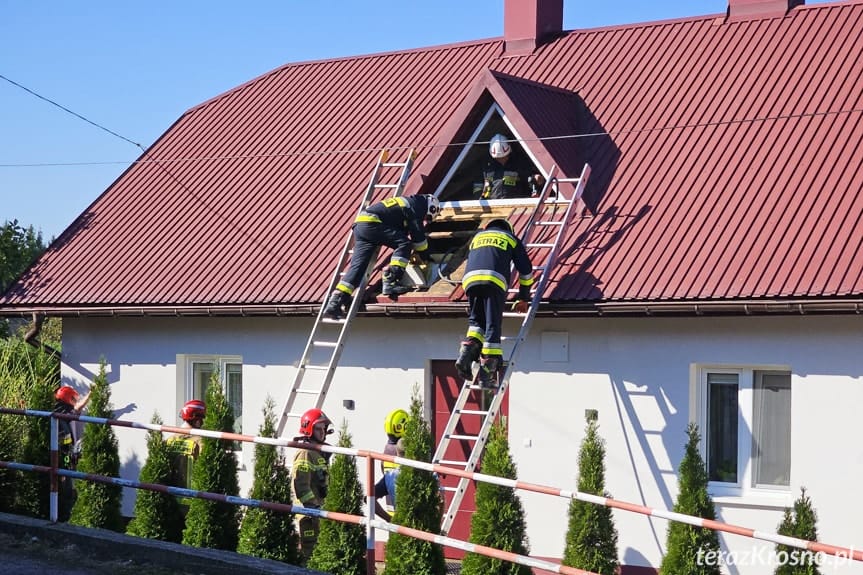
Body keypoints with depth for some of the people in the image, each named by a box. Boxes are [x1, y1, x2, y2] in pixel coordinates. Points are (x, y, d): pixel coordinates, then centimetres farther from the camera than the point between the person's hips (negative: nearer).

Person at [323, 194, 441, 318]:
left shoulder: (407, 202, 29)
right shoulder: (416, 208, 1)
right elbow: (418, 235, 2)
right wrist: (425, 256, 17)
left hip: (359, 224, 9)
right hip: (371, 223, -9)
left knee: (357, 265, 0)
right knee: (404, 244, -6)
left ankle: (335, 302, -10)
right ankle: (391, 282, -16)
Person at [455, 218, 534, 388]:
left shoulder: (477, 237, 37)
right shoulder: (511, 238, 29)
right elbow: (526, 270, 28)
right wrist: (523, 299, 37)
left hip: (470, 279, 3)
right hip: (494, 281, -3)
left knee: (476, 320, 16)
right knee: (493, 325, -2)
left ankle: (467, 351, -11)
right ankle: (487, 373, -8)